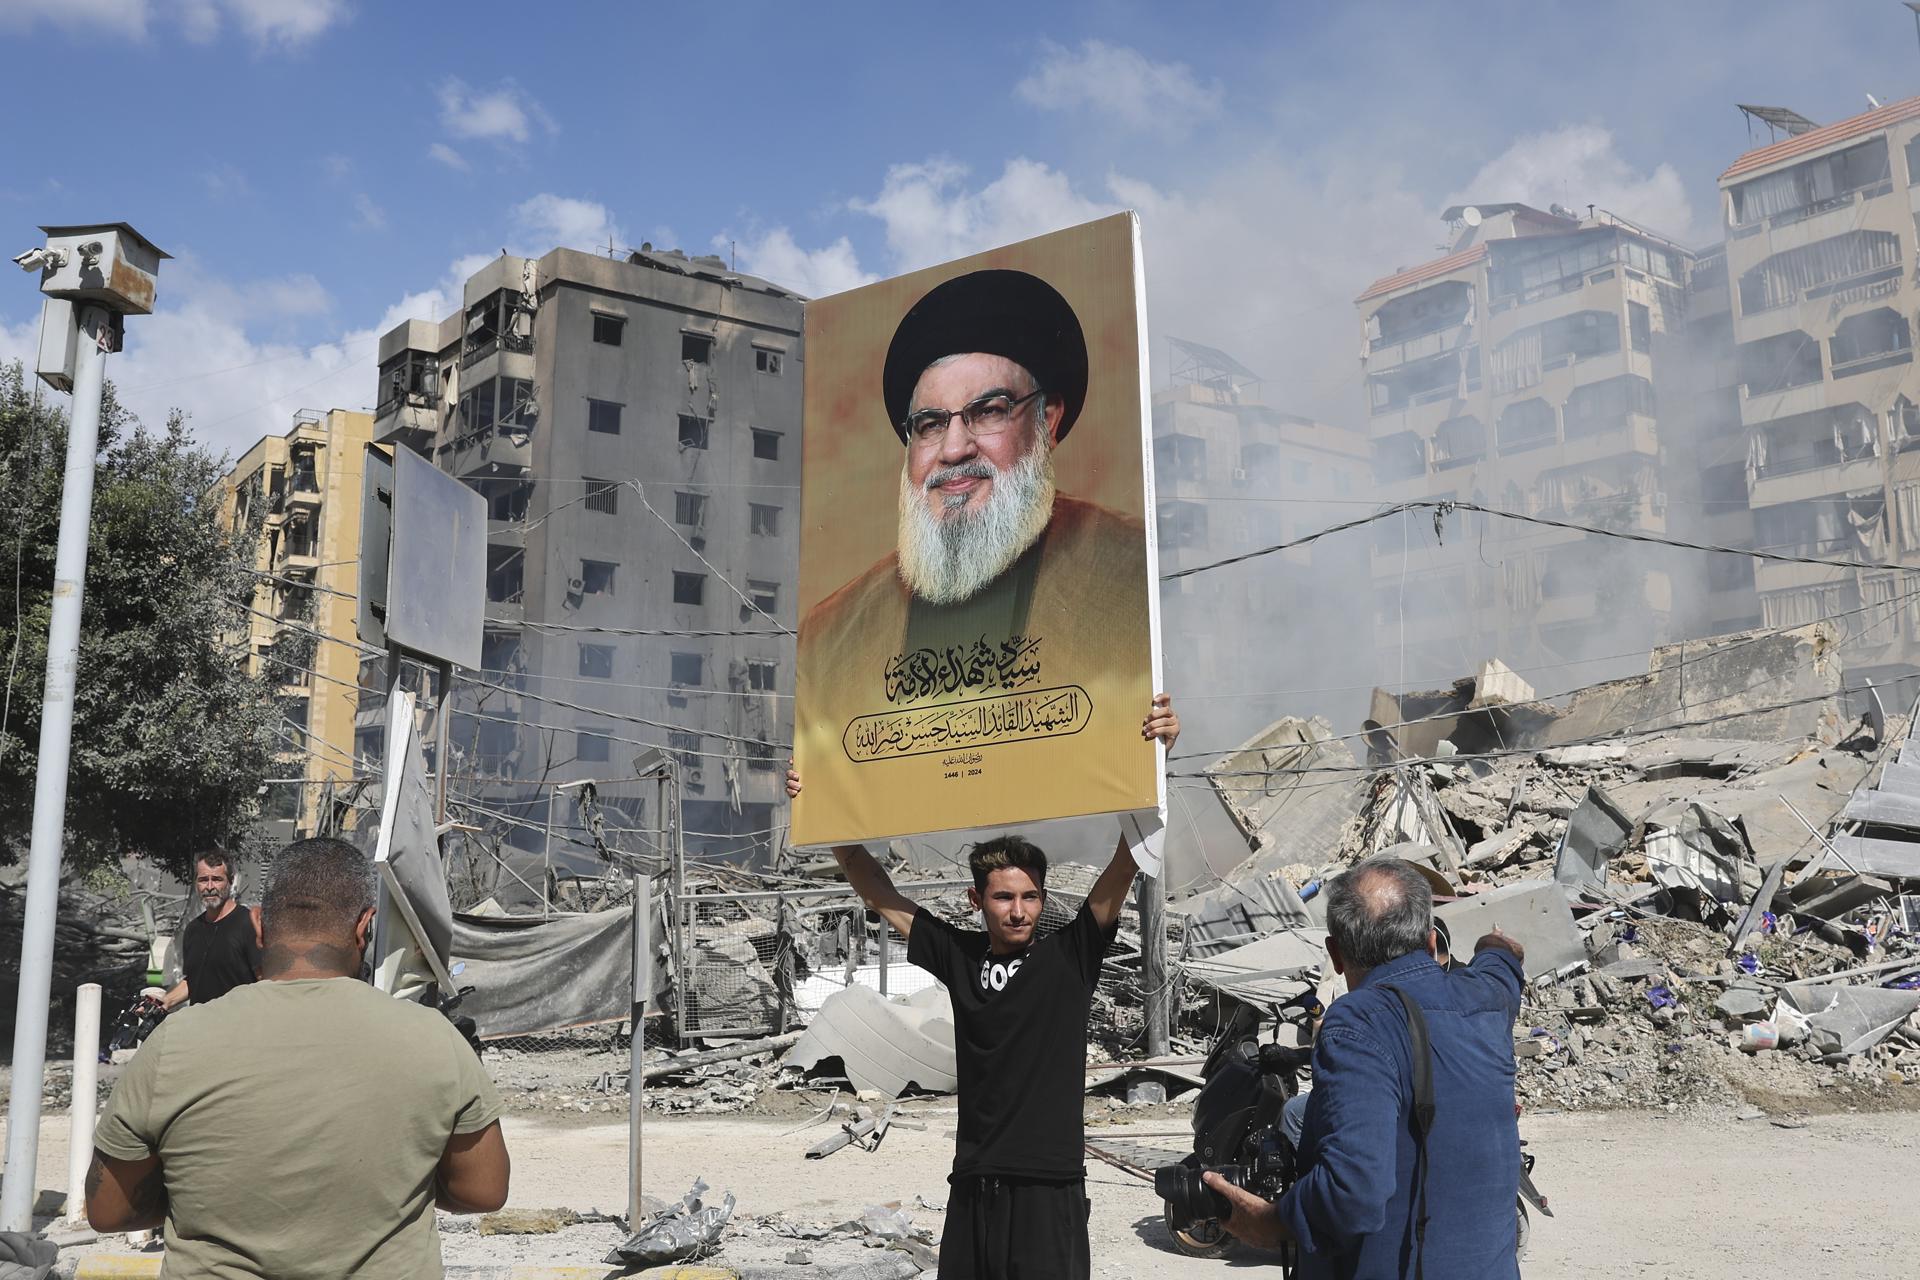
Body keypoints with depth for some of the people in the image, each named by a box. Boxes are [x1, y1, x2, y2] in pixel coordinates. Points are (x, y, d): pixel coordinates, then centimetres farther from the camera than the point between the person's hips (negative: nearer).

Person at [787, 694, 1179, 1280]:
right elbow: (878, 891, 10)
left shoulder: (1070, 954, -1)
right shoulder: (958, 954, 5)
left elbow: (1127, 858, -10)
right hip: (971, 1188, 3)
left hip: (1051, 1191, -3)